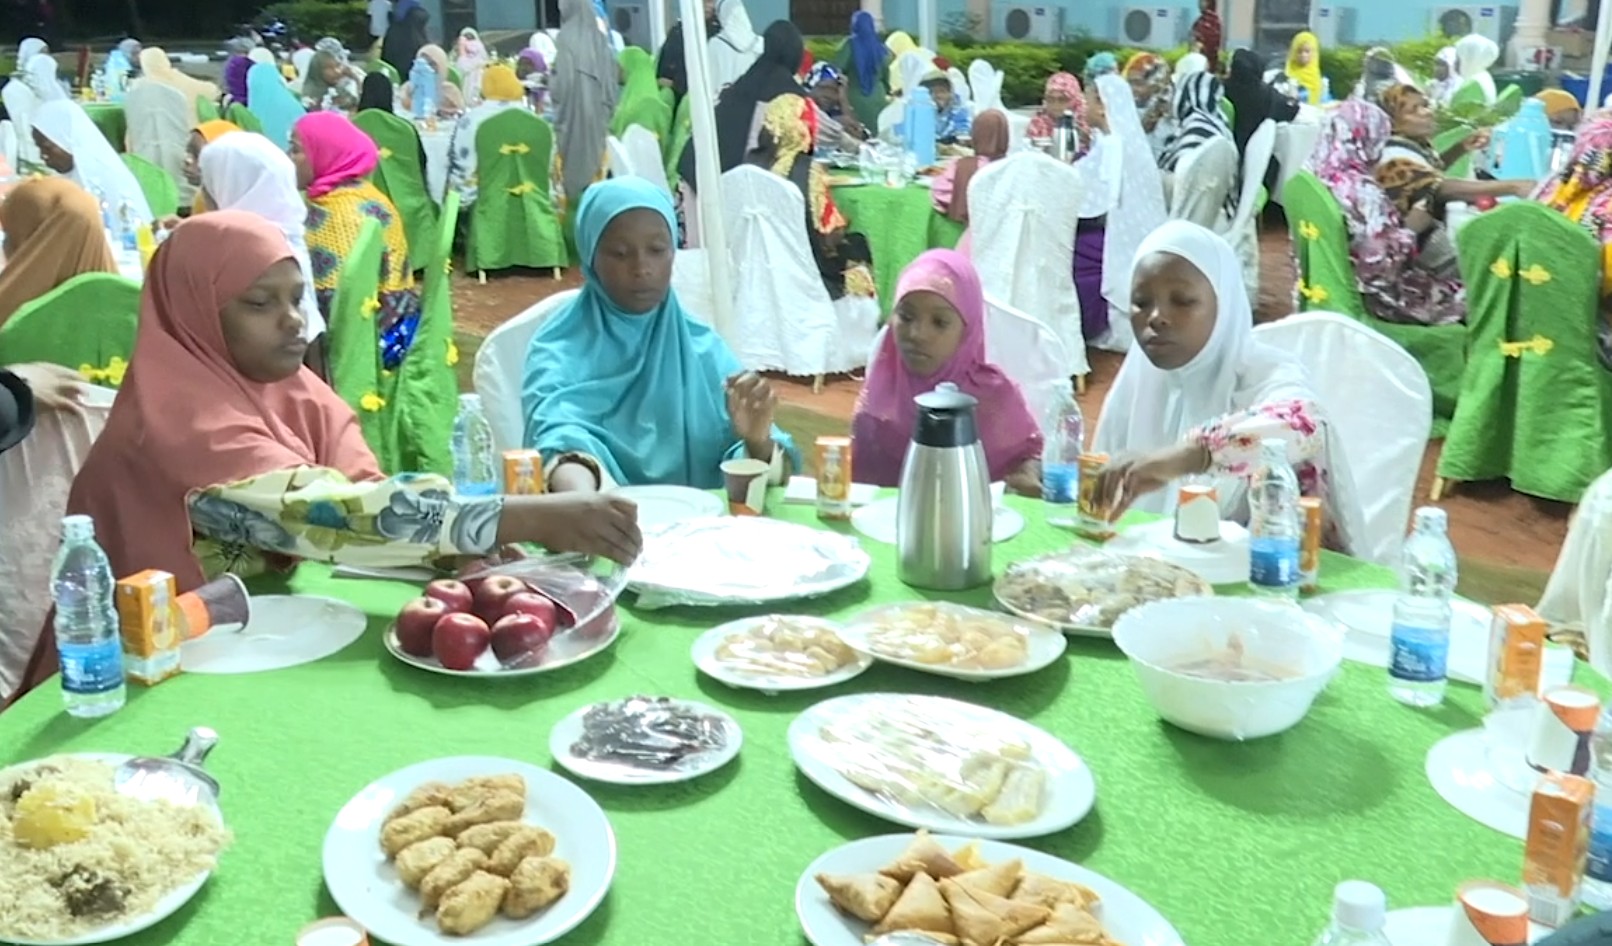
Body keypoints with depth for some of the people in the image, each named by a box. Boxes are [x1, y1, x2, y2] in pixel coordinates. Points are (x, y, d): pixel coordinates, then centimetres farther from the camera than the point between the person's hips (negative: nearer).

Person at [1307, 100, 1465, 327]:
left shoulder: (1320, 176, -1)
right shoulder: (1363, 191, -26)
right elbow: (1386, 263, -29)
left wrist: (1397, 218, 7)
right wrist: (1411, 228, -13)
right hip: (1379, 295, -9)